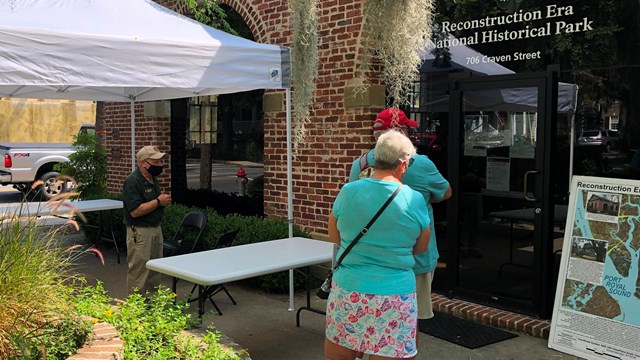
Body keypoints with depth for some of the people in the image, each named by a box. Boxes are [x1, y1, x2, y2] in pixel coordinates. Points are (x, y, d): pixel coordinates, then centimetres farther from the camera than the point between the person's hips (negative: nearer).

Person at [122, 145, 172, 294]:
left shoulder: (153, 179, 10)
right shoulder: (132, 181, -18)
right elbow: (135, 211, -25)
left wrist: (164, 199, 1)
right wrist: (158, 201, -19)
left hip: (156, 228, 9)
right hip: (139, 232, -9)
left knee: (155, 270, 17)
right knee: (139, 271, -1)